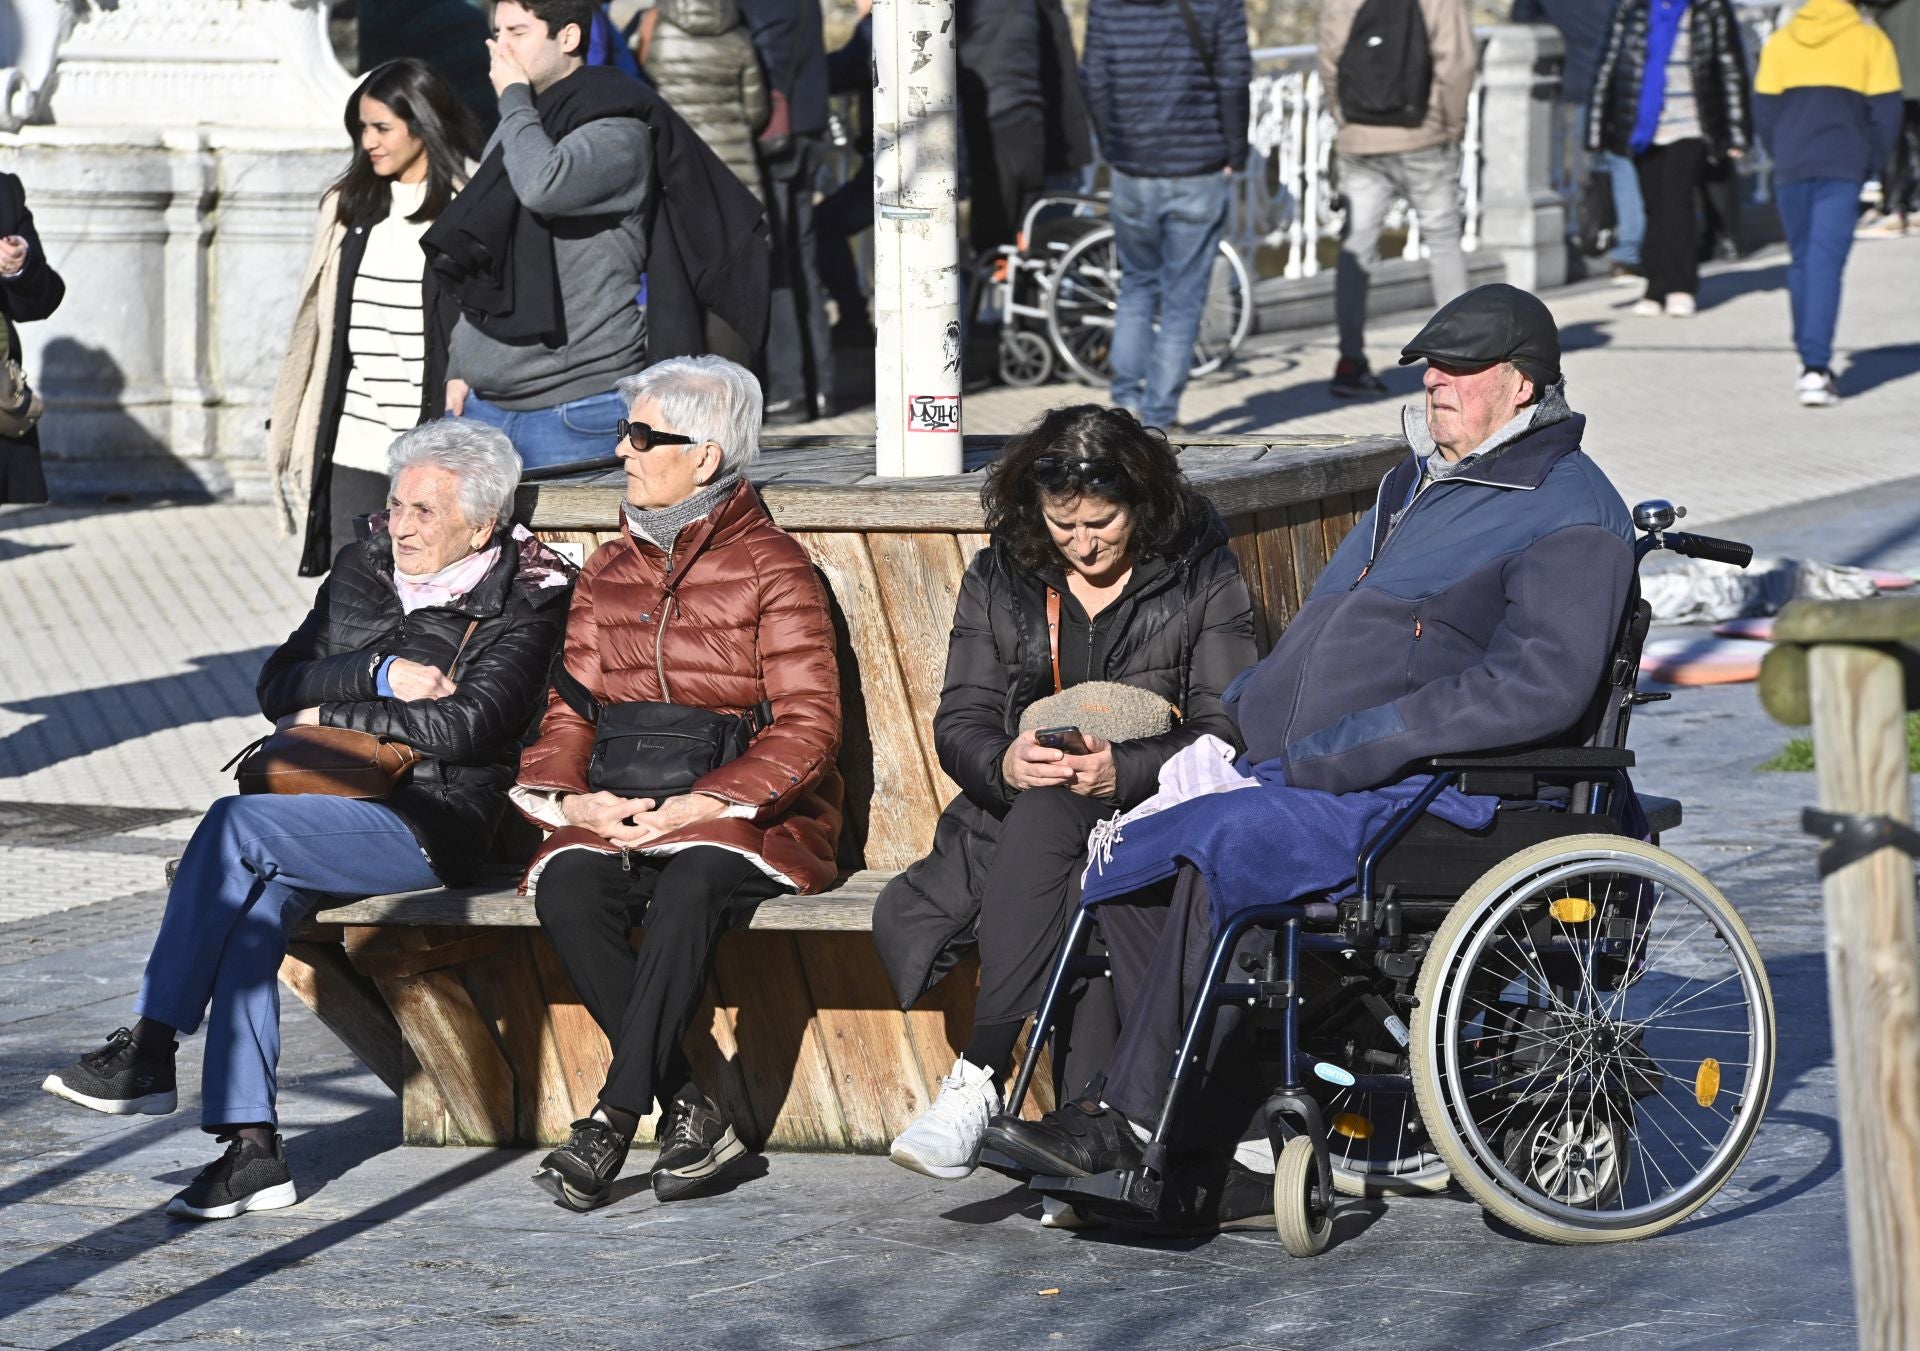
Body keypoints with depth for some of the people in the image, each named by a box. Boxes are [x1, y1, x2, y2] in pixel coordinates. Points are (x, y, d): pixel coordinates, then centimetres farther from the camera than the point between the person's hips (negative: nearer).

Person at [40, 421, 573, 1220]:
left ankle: (149, 1051, -22)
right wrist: (380, 676, -8)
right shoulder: (363, 569, 16)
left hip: (429, 825, -6)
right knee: (256, 898, -26)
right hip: (329, 809, 6)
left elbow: (467, 725, -16)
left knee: (236, 824, -27)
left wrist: (332, 715, -8)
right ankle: (250, 1146, -28)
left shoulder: (525, 604, -2)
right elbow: (280, 688, 9)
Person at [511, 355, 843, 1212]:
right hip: (618, 816, 4)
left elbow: (807, 726, -6)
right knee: (567, 888, -29)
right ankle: (688, 1113, -24)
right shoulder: (608, 573, 19)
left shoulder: (770, 567, 2)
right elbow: (568, 709, 15)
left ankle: (611, 1123, -36)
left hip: (742, 817, -4)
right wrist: (570, 795, -8)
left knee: (690, 885, -38)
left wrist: (698, 804, -18)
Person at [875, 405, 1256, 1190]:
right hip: (1021, 812, 3)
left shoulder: (1201, 578, 2)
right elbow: (960, 721, 7)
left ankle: (979, 1080, -43)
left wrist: (1124, 770, -24)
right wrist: (1004, 763, -19)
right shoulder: (999, 578, 11)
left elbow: (1226, 734, -4)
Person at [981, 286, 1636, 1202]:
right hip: (1300, 775, 9)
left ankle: (1132, 1120, -25)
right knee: (1128, 849, -11)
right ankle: (1245, 1134, -10)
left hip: (1433, 795, -9)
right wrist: (1231, 721, 12)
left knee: (1227, 846, -32)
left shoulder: (1570, 515, -5)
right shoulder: (1417, 482, 24)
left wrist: (1347, 752, -22)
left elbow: (1538, 684, -19)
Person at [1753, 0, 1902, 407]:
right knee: (1826, 262, -8)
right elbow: (1885, 110, -1)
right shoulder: (1870, 41, 2)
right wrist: (1871, 166, 9)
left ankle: (1809, 361, 20)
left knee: (1802, 261, 15)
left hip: (1791, 170, 2)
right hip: (1844, 169, -2)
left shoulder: (1780, 41, 9)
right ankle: (1816, 366, -20)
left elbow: (1764, 110, 7)